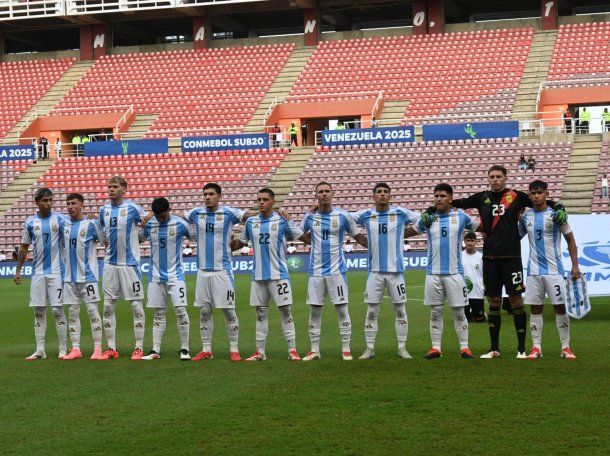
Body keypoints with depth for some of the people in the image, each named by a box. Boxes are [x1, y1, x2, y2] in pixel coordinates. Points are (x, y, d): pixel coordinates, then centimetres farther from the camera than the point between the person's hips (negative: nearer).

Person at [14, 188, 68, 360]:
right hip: (38, 272, 3)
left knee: (58, 309, -4)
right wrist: (18, 271, 10)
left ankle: (64, 349, 3)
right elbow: (24, 248, 13)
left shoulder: (60, 219, -3)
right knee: (38, 310, 5)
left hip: (56, 271, -3)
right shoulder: (30, 223, 5)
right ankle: (40, 350, 10)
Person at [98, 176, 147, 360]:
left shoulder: (133, 208, -7)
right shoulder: (104, 210, 9)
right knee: (108, 305, 5)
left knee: (136, 304, -2)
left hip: (130, 262, -5)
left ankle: (139, 347, 3)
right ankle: (111, 348, 11)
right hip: (110, 263, 5)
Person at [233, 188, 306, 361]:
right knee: (261, 313, 9)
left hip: (279, 275, -4)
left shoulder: (282, 221, -4)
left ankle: (292, 350, 2)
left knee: (286, 311, -2)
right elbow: (240, 242, 18)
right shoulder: (251, 222, 8)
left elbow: (304, 237, 0)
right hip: (258, 275, 4)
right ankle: (260, 352, 14)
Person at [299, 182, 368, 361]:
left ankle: (346, 349, 6)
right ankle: (314, 350, 14)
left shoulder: (343, 216, -1)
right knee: (314, 311, 5)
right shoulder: (310, 217, 5)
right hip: (316, 271, 2)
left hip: (337, 270, -2)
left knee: (342, 310, -1)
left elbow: (358, 237, 5)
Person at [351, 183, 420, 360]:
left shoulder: (401, 213, 0)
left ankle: (402, 348, 12)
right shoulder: (366, 215, 4)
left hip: (396, 270, -1)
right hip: (375, 271, 1)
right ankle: (370, 348, 10)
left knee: (400, 310, 4)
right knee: (371, 312, 3)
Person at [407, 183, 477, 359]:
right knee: (435, 312, 5)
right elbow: (408, 232, 14)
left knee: (459, 312, 2)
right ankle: (436, 347, 10)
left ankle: (464, 347, 7)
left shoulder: (461, 216, 3)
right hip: (433, 273, 1)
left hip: (455, 272, -1)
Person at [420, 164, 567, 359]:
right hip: (490, 257, 3)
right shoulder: (482, 197, 8)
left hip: (511, 256, -3)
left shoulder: (516, 196, 1)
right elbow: (456, 203, 9)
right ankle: (494, 349, 17)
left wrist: (559, 210, -14)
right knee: (493, 302, 8)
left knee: (516, 300, -1)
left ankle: (521, 348, 6)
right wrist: (429, 211, 2)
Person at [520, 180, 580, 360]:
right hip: (534, 270, 3)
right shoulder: (526, 217, 6)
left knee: (560, 307, -2)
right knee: (535, 309, 3)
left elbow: (570, 240, 1)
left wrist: (575, 266, -4)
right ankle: (536, 348, 8)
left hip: (554, 270, -3)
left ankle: (565, 347, 4)